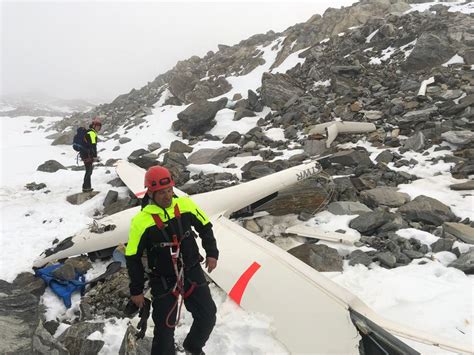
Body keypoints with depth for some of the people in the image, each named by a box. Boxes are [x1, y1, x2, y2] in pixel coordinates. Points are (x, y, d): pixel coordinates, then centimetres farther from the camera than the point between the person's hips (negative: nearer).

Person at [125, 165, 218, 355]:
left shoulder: (185, 205, -11)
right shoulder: (141, 221, -19)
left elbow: (205, 227, 7)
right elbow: (133, 258, -7)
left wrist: (212, 253, 2)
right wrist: (136, 290, -2)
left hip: (193, 273, 4)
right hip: (163, 281, -3)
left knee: (208, 317, 11)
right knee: (165, 328, 6)